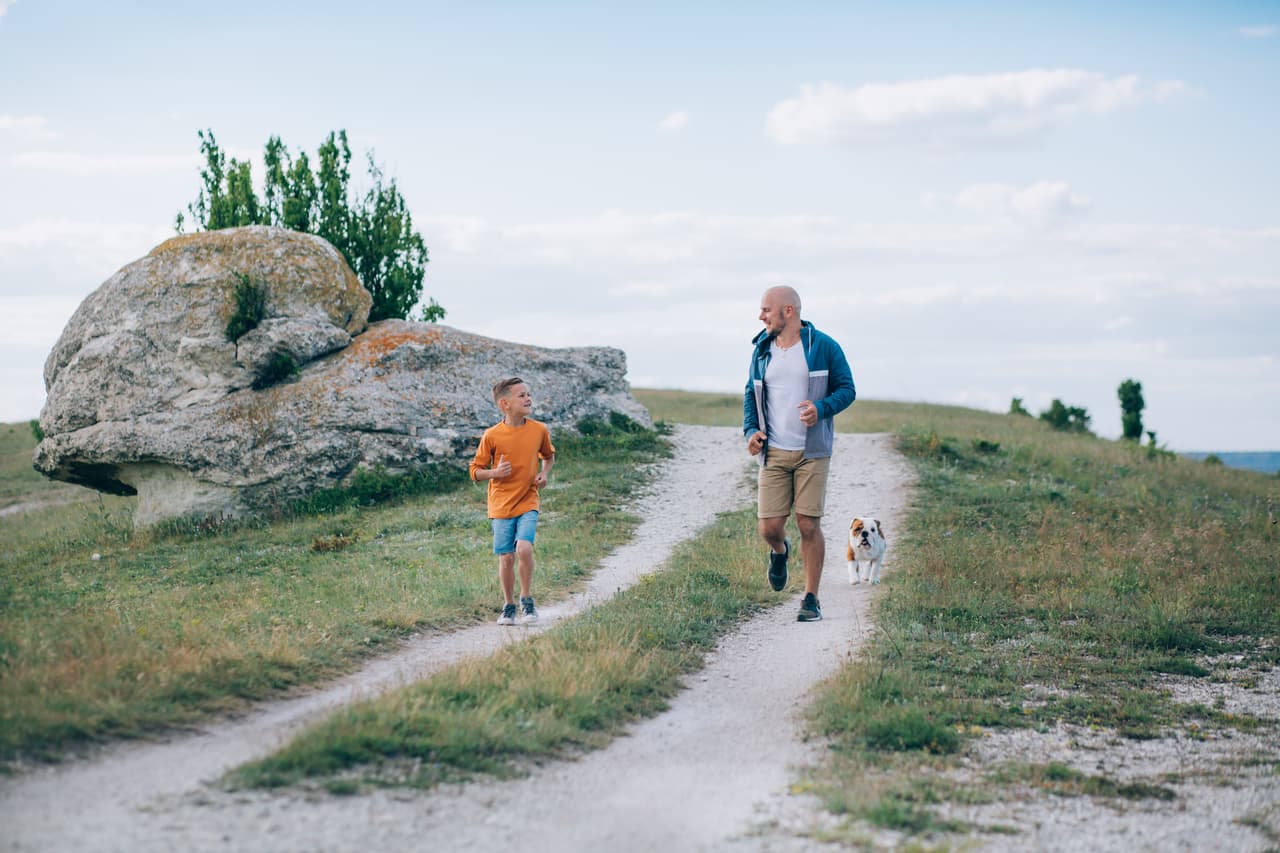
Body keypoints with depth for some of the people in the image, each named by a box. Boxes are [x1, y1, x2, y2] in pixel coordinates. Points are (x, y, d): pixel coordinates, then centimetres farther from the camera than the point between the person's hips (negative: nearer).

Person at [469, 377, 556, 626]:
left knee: (524, 548, -20)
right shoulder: (492, 436, -8)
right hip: (501, 505, 0)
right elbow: (475, 470, 1)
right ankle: (509, 606, 20)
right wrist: (495, 473, -19)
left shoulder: (539, 430, 0)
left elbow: (548, 455, 21)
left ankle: (527, 600, -1)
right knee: (506, 558, 0)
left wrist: (544, 473, 1)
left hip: (528, 503, 1)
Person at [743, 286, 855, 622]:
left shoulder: (824, 347, -3)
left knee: (809, 525, -5)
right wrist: (751, 430, 0)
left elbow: (846, 389, 1)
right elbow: (750, 394, 17)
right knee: (769, 527, -3)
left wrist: (822, 408, -20)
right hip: (773, 452, 3)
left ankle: (811, 598, 8)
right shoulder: (762, 349, 8)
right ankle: (780, 552, 35)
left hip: (812, 452, -3)